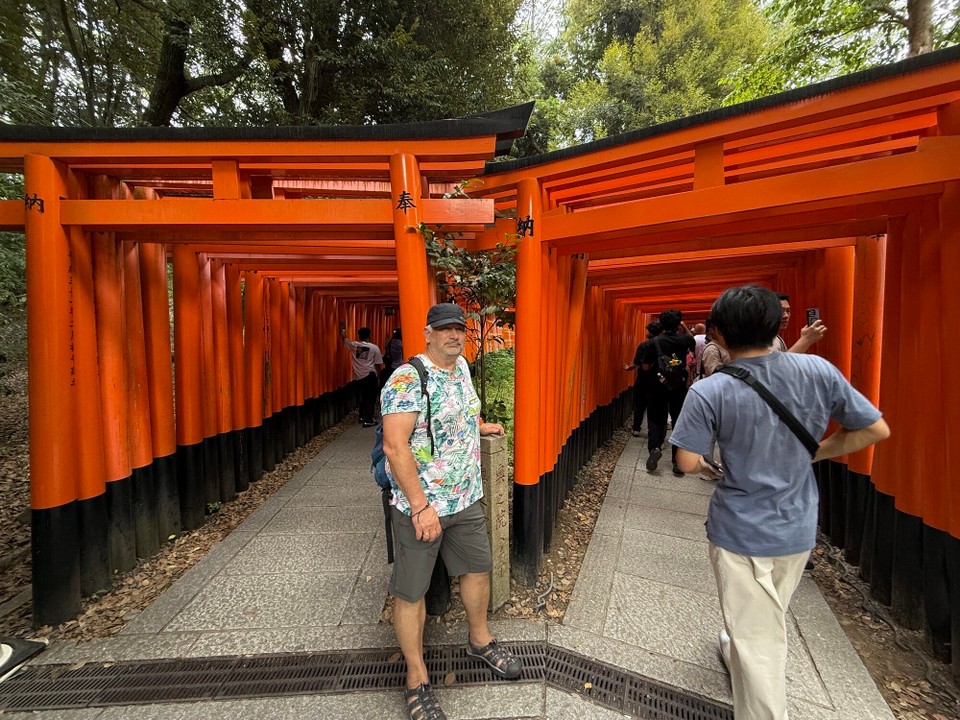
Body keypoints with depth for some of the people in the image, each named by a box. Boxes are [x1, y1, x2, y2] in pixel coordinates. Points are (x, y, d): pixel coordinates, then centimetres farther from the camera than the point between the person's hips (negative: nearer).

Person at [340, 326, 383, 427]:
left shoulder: (353, 345, 2)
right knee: (370, 398, 3)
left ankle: (362, 417, 31)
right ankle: (368, 420, -1)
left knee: (362, 397, 21)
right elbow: (378, 365, -4)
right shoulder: (374, 348, -5)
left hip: (357, 377, 4)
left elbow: (345, 341, 24)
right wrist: (378, 377, 10)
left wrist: (343, 334, 45)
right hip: (370, 376, -4)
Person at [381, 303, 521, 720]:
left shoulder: (461, 367, 5)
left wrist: (480, 426, 34)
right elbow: (395, 446, -25)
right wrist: (421, 506, -24)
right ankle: (417, 679, 32)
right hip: (420, 506, -7)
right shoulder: (407, 380, -21)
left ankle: (480, 639, 48)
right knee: (411, 591, 9)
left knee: (479, 568, 22)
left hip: (466, 499, 8)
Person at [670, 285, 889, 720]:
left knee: (757, 637, 13)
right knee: (768, 618, 31)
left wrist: (706, 463, 2)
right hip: (799, 530, 6)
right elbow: (876, 430, -2)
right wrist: (813, 453, 7)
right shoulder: (819, 371, -11)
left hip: (741, 533, -5)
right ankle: (733, 652, 56)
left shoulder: (708, 393, -23)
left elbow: (688, 463, -21)